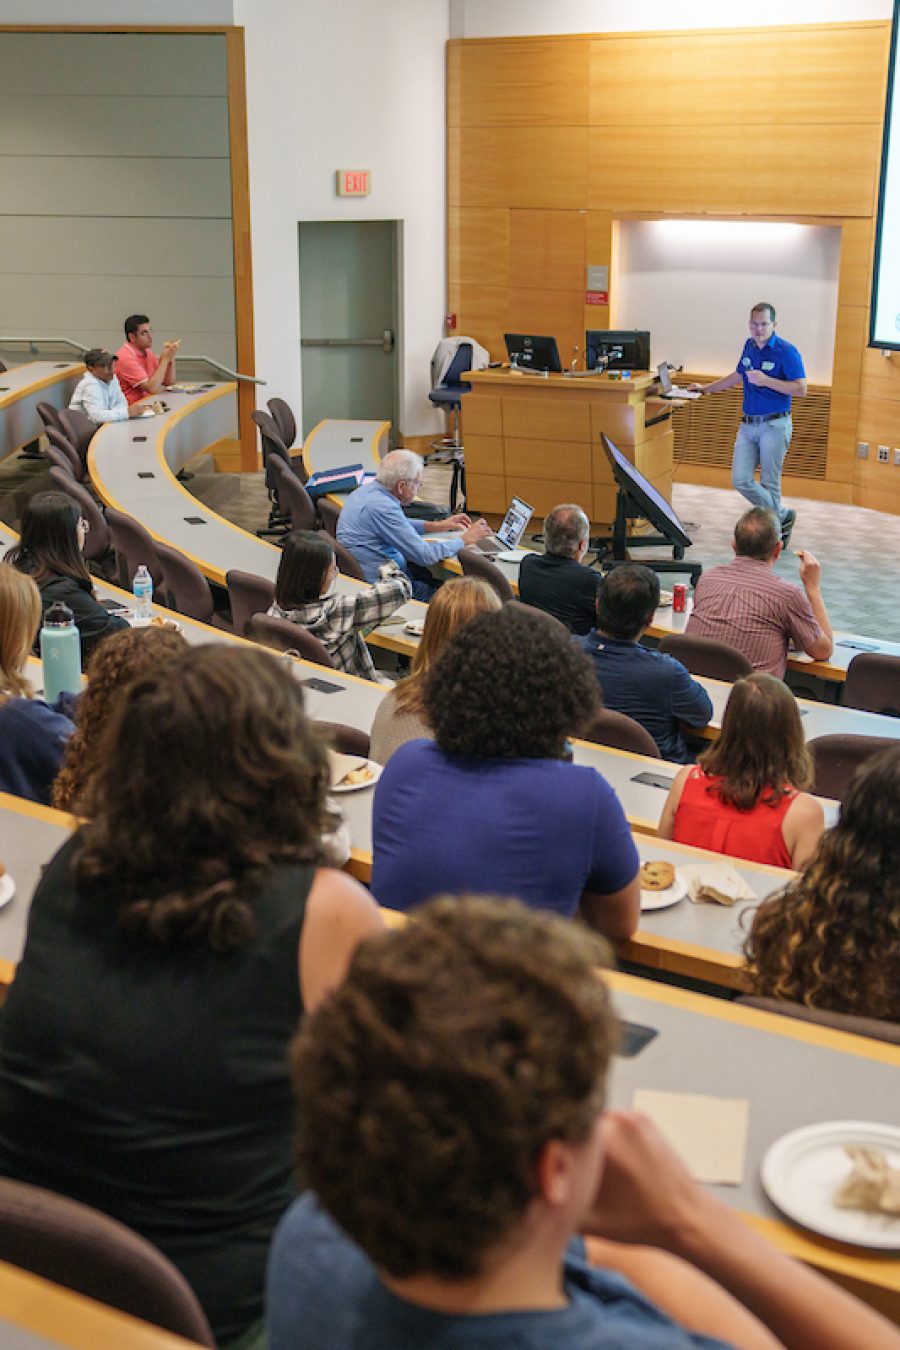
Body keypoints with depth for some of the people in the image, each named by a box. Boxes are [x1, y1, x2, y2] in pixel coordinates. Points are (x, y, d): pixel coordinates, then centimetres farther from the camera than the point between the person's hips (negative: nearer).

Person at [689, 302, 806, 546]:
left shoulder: (786, 352, -10)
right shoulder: (749, 346, 12)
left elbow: (801, 389, -15)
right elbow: (738, 376, 29)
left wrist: (766, 381, -21)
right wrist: (706, 388, 29)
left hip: (774, 425, -7)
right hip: (748, 424, 7)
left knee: (769, 484, -3)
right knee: (741, 480, -1)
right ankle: (782, 517, 16)